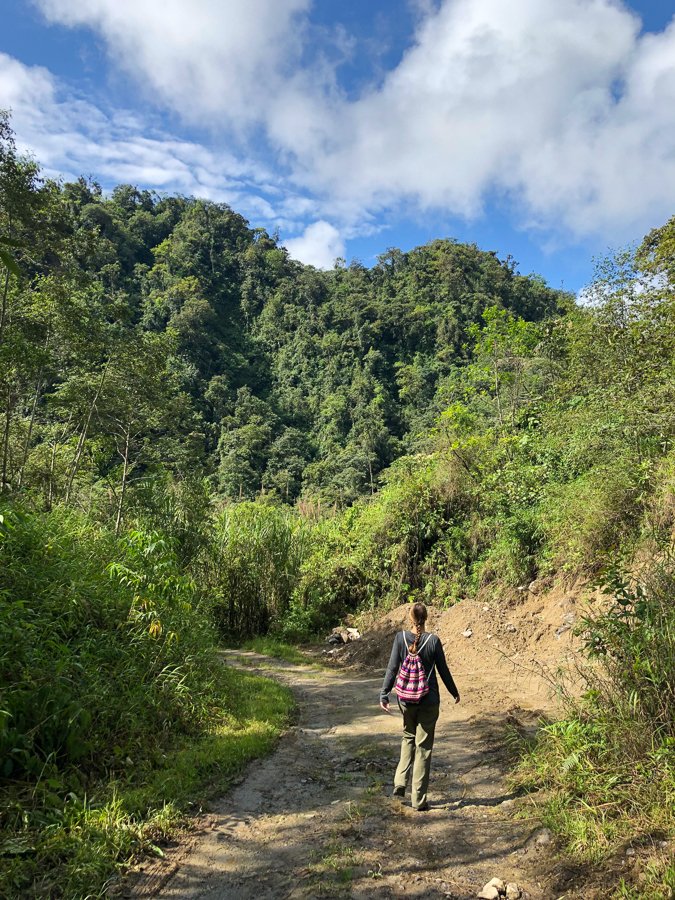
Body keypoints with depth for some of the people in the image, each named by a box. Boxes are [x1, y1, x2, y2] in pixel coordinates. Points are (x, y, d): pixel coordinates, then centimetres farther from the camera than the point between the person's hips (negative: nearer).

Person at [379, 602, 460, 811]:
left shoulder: (401, 638, -8)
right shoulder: (433, 640, -11)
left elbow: (392, 668, -8)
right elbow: (443, 670, -2)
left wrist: (384, 695, -1)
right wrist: (454, 692, 13)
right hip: (429, 700, -2)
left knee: (408, 737, 25)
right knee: (423, 747, 8)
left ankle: (400, 783, 15)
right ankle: (419, 799, 12)